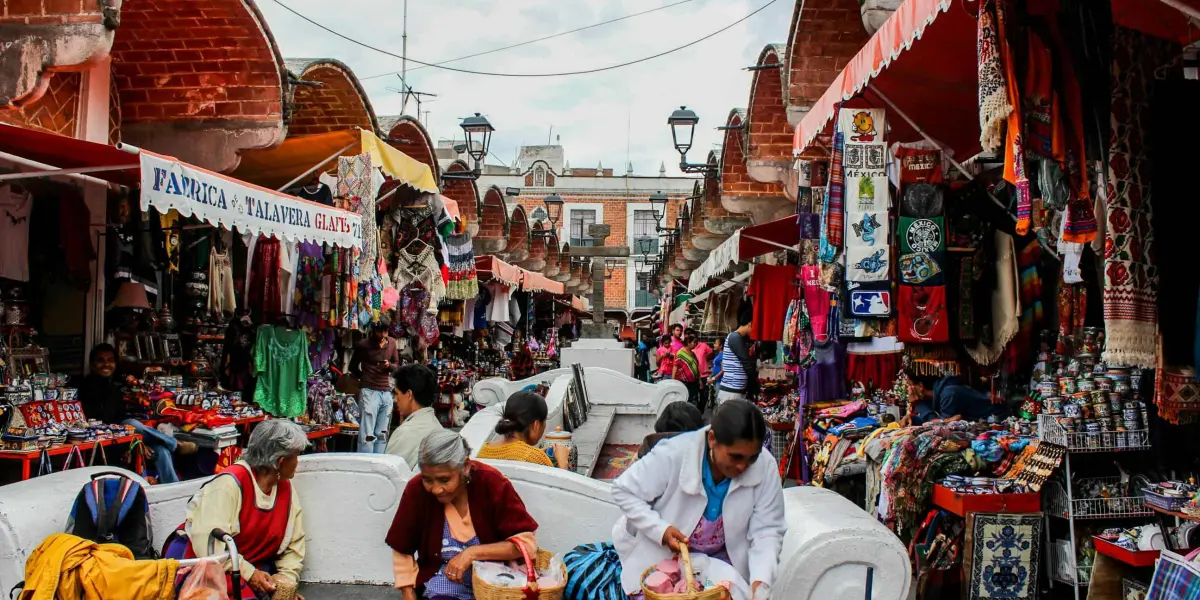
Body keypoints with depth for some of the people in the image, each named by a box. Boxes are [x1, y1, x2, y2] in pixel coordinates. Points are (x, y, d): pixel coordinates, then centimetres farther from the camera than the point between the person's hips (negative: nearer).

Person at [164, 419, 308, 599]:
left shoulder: (286, 488, 4)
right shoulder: (231, 483, -18)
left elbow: (293, 546, 8)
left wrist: (287, 579, -8)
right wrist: (248, 574, -25)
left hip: (250, 569, 6)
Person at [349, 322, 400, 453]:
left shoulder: (392, 343, 6)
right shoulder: (363, 345, -4)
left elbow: (397, 365, 15)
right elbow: (353, 366, 10)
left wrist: (389, 365, -5)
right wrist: (365, 378, 4)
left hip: (386, 392, 5)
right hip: (369, 392, -5)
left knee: (382, 434, 11)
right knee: (367, 435, -8)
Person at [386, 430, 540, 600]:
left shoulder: (491, 483, -16)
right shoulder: (416, 489, -13)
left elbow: (527, 542, -18)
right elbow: (402, 553, 0)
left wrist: (473, 553, -25)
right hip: (443, 580, -1)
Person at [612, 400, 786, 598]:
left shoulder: (766, 468, -21)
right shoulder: (674, 455, -28)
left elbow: (767, 531, -16)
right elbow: (623, 491, -17)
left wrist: (761, 580, -33)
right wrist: (660, 529, -28)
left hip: (721, 559, 2)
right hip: (662, 556, -2)